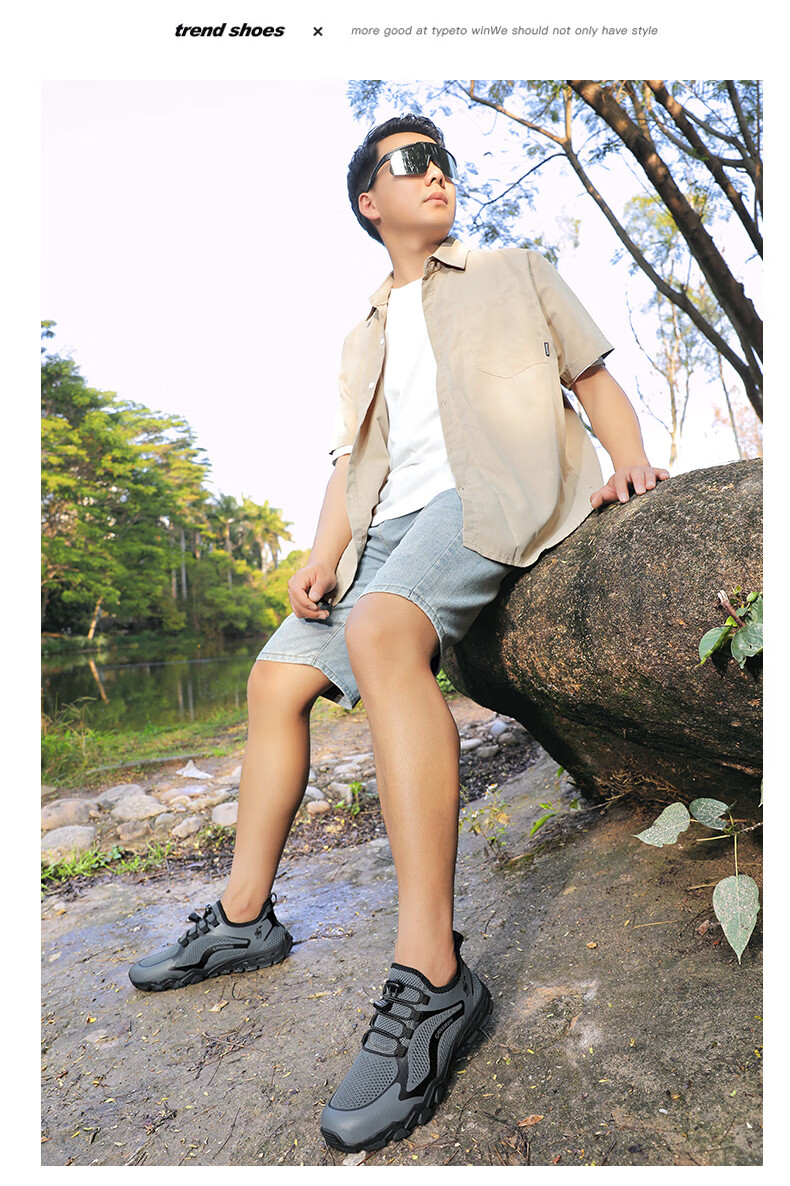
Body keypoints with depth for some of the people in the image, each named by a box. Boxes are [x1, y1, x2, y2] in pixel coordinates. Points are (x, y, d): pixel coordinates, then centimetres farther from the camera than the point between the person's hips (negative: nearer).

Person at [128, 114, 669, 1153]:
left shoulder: (517, 275, 21)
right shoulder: (364, 340, 29)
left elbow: (595, 376, 15)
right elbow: (352, 460, 18)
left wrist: (631, 461, -6)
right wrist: (323, 553, 0)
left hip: (491, 494, -6)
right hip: (392, 525, 6)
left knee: (381, 632, -35)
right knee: (278, 676, -4)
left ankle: (431, 976, -34)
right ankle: (244, 917, 10)